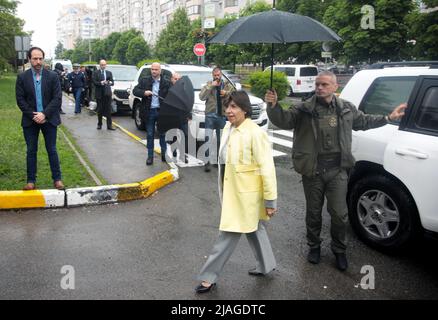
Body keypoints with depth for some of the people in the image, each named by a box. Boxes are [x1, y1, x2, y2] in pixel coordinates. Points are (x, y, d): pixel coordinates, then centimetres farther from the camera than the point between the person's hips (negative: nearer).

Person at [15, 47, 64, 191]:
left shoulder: (53, 76, -1)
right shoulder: (22, 77, 1)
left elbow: (57, 98, -7)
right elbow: (20, 100, -2)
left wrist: (44, 114, -16)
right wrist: (33, 116, -12)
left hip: (49, 119, -1)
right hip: (30, 121, 1)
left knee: (52, 150, 7)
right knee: (31, 151, 7)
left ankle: (57, 179, 14)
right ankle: (31, 181, 15)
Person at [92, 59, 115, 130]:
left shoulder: (109, 73, 13)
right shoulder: (96, 73, 3)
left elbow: (112, 82, 8)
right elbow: (94, 82, -7)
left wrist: (110, 82, -15)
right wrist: (101, 83, -21)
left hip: (107, 93, 2)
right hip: (99, 94, -2)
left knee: (108, 110, 0)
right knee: (100, 110, 6)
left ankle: (109, 125, 1)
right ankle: (99, 124, 16)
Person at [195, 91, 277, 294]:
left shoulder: (255, 133, -21)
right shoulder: (228, 128, 4)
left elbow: (267, 168, -20)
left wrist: (270, 200, -18)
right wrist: (224, 189, 18)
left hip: (245, 193, -8)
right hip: (231, 190, 8)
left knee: (229, 234, 1)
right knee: (254, 229, 22)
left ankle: (209, 277, 13)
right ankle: (266, 265, 40)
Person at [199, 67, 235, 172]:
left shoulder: (228, 85, 7)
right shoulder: (208, 85, 4)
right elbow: (201, 97, -10)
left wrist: (226, 93, -14)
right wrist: (210, 86, -16)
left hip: (222, 116, 2)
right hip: (210, 115, -2)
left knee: (221, 140, 11)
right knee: (208, 139, -8)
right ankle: (207, 161, -5)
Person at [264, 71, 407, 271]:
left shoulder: (346, 109, 4)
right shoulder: (305, 110, -5)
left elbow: (364, 121, 20)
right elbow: (283, 120, -14)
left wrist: (389, 117, 19)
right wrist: (273, 106, -32)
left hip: (337, 170, 1)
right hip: (312, 171, -1)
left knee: (339, 214, 5)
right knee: (313, 213, 13)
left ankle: (339, 250, 29)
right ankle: (314, 246, 36)